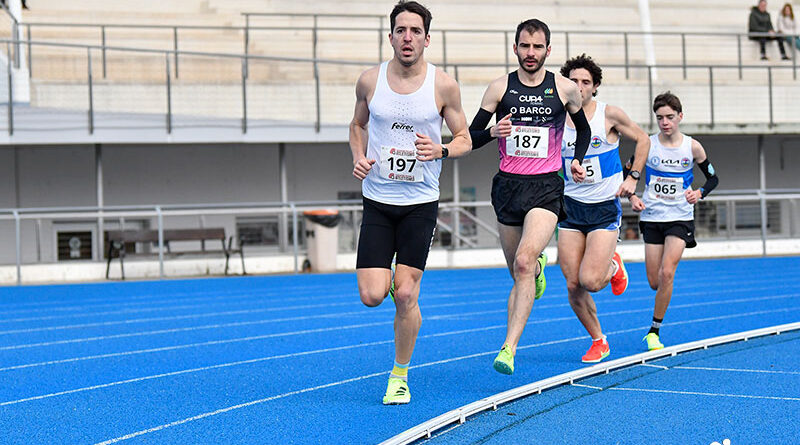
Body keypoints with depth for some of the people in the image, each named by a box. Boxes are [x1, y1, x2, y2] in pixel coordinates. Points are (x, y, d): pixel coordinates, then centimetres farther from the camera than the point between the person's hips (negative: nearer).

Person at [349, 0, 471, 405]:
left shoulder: (443, 86, -5)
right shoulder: (370, 81, -1)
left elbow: (464, 139, 4)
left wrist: (442, 151, -18)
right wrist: (358, 157, -2)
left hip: (421, 203, -1)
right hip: (377, 201, 1)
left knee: (405, 296, -5)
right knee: (371, 296, -7)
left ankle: (400, 376, 14)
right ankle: (389, 281, 31)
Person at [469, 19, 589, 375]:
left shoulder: (565, 89, 3)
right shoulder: (499, 88, 2)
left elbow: (583, 128, 22)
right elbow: (470, 138, 4)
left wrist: (577, 160, 6)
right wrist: (493, 132, -16)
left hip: (546, 187, -2)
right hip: (508, 185, 2)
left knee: (523, 262, -22)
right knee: (521, 271, 10)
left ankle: (509, 348, -25)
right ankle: (539, 266, 50)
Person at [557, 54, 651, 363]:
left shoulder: (609, 115, -6)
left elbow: (643, 140, 8)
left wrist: (633, 178, -1)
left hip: (605, 208, -3)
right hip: (571, 207, 3)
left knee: (590, 280, -17)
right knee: (573, 286, -2)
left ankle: (613, 266, 20)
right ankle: (598, 341, 20)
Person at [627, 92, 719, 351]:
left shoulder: (692, 147, -3)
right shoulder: (647, 145, -3)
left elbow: (713, 178, 9)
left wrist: (700, 193, -11)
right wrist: (632, 197, -10)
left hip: (680, 218, -1)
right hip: (652, 218, 1)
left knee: (666, 273, -18)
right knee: (654, 282, 1)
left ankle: (655, 329, -5)